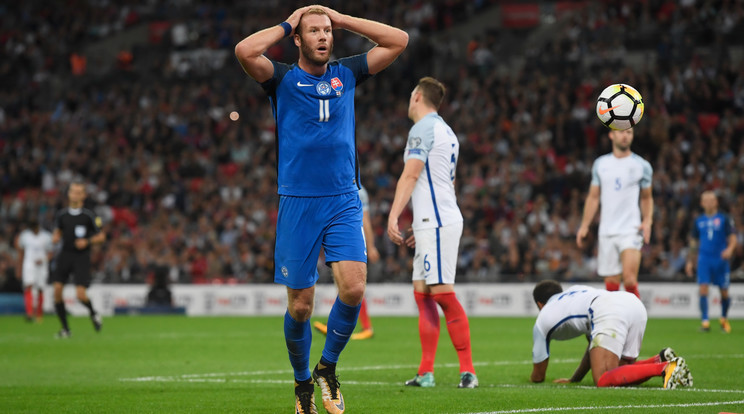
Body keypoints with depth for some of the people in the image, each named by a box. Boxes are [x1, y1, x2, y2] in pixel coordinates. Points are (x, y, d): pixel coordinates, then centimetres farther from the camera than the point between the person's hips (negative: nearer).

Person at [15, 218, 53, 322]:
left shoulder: (46, 236, 1)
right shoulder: (24, 235, 5)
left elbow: (50, 253, 6)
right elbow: (21, 253, 13)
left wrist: (43, 260, -14)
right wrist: (19, 269, 13)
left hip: (42, 266, 0)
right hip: (28, 265, 0)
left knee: (40, 290, 1)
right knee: (28, 287, -18)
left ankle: (39, 314, 16)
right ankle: (29, 313, -29)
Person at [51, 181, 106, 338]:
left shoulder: (89, 216, -5)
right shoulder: (61, 214, 5)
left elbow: (101, 236, 2)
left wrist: (87, 241, -14)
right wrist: (55, 238, -2)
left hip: (82, 257, -3)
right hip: (65, 254, 3)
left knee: (80, 294, -14)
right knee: (57, 290, -9)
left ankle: (93, 313, 21)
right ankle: (65, 328, 4)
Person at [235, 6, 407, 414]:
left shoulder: (346, 74, 12)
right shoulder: (282, 78, 3)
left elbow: (398, 40, 10)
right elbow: (245, 51, -16)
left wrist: (341, 19, 8)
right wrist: (286, 25, -2)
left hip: (344, 201, 2)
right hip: (297, 203, -2)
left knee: (353, 287, -16)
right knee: (300, 306, 1)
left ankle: (328, 366, 7)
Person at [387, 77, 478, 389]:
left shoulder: (423, 129, -8)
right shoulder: (446, 132, 21)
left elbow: (410, 176, -16)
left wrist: (393, 216, -20)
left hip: (436, 223, -10)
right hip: (434, 224, 10)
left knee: (443, 294, -11)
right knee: (422, 294, 8)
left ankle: (468, 370, -13)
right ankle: (426, 372, 6)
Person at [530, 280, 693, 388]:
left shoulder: (543, 319, 25)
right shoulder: (576, 290, 44)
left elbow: (538, 376, 31)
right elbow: (595, 344, 44)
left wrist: (533, 377, 55)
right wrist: (574, 379, 49)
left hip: (611, 315, -8)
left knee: (603, 381, -17)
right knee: (620, 375, 19)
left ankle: (665, 368, -34)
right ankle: (661, 359, -8)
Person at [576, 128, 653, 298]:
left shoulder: (642, 165, 5)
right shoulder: (600, 164, 11)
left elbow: (647, 197, 14)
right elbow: (593, 197, 16)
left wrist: (647, 221, -2)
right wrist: (584, 226, 9)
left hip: (631, 231, -3)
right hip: (607, 232, 3)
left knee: (629, 279, -20)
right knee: (611, 284, 4)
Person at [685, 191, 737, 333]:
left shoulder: (724, 219, 3)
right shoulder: (699, 221, 12)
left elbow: (733, 238, -2)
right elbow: (694, 242, 20)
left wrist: (729, 249, -23)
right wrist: (690, 261, 17)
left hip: (721, 260, -1)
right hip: (704, 259, 1)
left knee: (724, 292, 4)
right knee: (703, 288, -13)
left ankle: (724, 319, 26)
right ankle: (705, 321, -12)